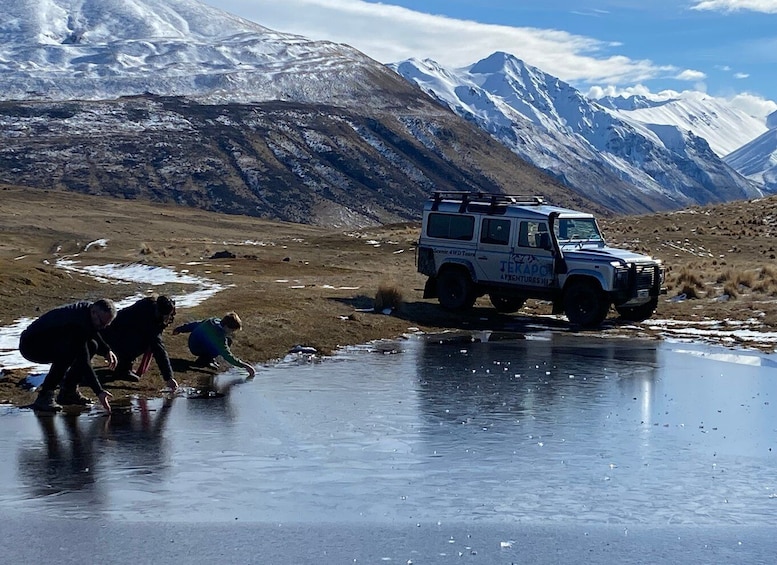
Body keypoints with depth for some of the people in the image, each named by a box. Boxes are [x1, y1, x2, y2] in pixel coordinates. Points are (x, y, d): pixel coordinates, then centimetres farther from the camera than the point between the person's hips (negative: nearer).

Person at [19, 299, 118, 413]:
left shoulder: (89, 307, -5)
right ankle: (44, 396, -26)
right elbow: (83, 362, -35)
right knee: (68, 352, -36)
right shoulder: (77, 323, -32)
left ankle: (68, 391, 8)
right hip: (30, 345, -10)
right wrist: (99, 392, -36)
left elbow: (93, 331, 20)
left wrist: (106, 350, 7)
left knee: (92, 346, 6)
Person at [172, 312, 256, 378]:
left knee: (228, 340, 7)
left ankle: (209, 357, 9)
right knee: (221, 348, -26)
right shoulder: (218, 336, -32)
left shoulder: (214, 320, -7)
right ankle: (203, 360, -14)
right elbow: (227, 356, -34)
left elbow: (197, 324, 8)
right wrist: (244, 365, -35)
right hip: (196, 349, -9)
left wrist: (181, 329, 23)